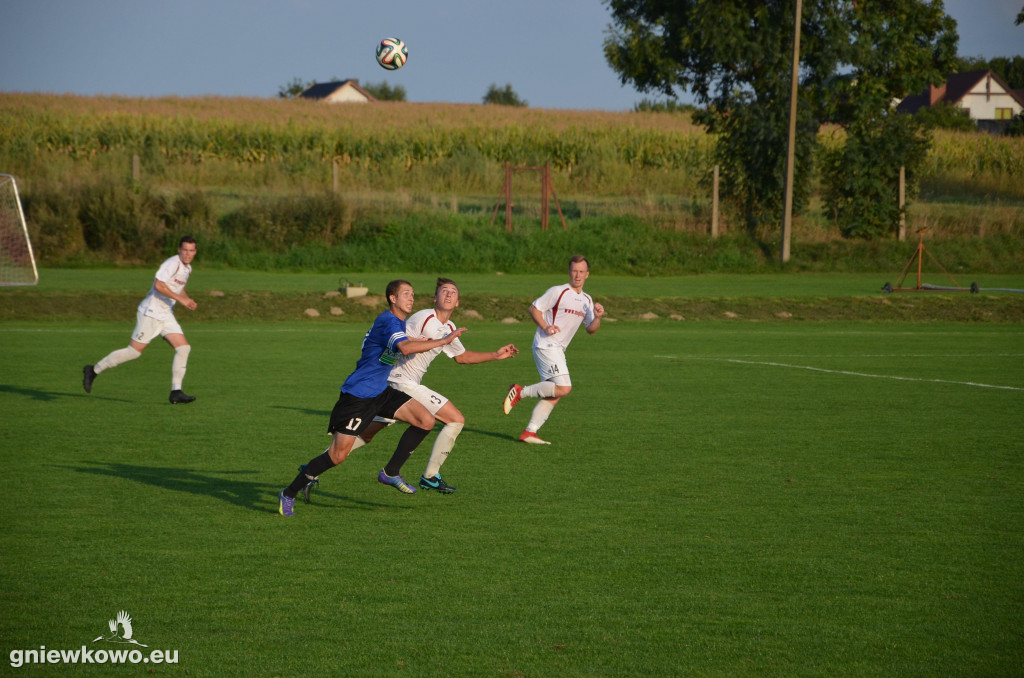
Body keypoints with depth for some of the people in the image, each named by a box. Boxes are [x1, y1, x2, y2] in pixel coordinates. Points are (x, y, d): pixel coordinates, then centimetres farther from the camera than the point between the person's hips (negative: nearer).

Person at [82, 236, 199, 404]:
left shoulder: (187, 268, 14)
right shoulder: (172, 263, -16)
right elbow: (158, 285, -27)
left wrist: (187, 300, 11)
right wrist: (180, 299, -27)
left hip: (166, 315, 9)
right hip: (151, 313, -9)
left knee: (184, 348, -4)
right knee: (134, 351, -6)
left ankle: (176, 392, -2)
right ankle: (93, 371, 7)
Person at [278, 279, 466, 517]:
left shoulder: (398, 322, 12)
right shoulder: (388, 321, -19)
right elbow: (405, 348, -38)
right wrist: (444, 341, -33)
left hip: (380, 391, 9)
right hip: (357, 396, -9)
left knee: (426, 421, -4)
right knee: (338, 454, -11)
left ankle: (390, 472, 7)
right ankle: (289, 494, 4)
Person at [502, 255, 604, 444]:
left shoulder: (587, 300, 15)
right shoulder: (558, 292, -7)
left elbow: (590, 329, 16)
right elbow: (534, 308, -6)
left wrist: (597, 317, -5)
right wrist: (545, 327, -21)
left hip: (557, 350, 9)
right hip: (546, 345, -8)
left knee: (553, 395, 4)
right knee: (563, 388, -20)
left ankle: (529, 432, 6)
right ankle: (520, 392, -7)